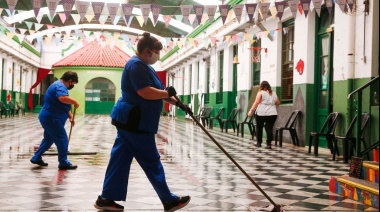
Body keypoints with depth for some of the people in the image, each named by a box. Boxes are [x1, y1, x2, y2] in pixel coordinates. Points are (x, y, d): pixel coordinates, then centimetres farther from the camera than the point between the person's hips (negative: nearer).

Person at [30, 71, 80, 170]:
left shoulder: (60, 86, 17)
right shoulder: (60, 86, -18)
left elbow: (65, 105, 22)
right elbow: (63, 98, -41)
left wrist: (70, 116, 16)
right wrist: (75, 102, -25)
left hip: (49, 118, 11)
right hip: (52, 119, -11)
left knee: (48, 139, 21)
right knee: (62, 140, -4)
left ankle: (36, 158, 29)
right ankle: (64, 163, 4)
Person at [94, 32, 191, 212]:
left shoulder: (144, 66, 17)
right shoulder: (136, 64, -16)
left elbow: (158, 91, 22)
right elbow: (146, 92, -25)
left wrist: (178, 104, 17)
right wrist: (167, 93, -10)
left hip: (130, 121, 10)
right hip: (134, 122, -10)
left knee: (121, 160, 11)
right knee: (151, 163, -2)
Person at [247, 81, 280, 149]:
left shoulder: (260, 92, 1)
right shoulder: (273, 94, 15)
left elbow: (256, 102, -8)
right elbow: (278, 103, 22)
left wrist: (251, 110, -9)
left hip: (261, 113, -3)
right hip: (272, 114, 3)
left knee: (259, 128, 12)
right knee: (269, 128, 0)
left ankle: (259, 143, 18)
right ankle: (269, 144, -9)